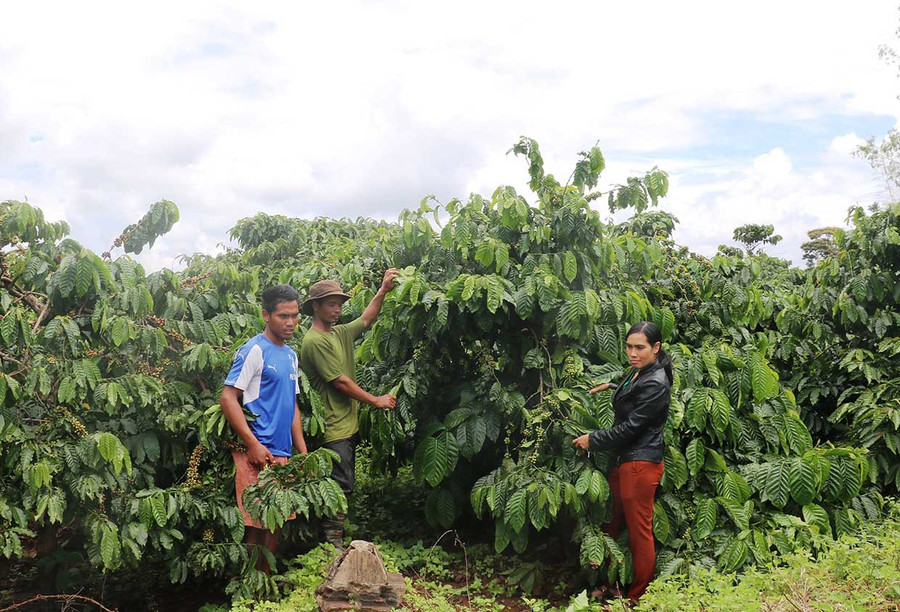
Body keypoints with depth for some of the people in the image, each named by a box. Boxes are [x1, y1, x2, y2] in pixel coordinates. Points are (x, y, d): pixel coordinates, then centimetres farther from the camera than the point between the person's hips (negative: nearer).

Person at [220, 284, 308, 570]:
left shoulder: (291, 355, 16)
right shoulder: (254, 350, -9)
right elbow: (227, 398, -15)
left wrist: (304, 453, 15)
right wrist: (253, 446, -20)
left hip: (282, 455, 8)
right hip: (259, 454, -8)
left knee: (276, 525, 13)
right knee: (258, 526, -5)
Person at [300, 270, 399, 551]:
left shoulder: (340, 333, 13)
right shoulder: (315, 341, -15)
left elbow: (366, 319, 23)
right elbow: (340, 381, -16)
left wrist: (383, 290, 9)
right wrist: (376, 400, -9)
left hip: (348, 424, 10)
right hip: (334, 428, -10)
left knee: (344, 485, 14)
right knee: (340, 486, -9)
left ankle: (337, 537, 21)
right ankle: (332, 544, -3)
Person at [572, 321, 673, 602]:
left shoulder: (656, 384, -18)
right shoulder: (639, 372, 11)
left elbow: (631, 427, -18)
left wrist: (592, 439, -10)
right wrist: (611, 386, 30)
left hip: (640, 464, -10)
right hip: (623, 459, 10)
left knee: (640, 532, 0)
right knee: (611, 523, 14)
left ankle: (637, 598, 12)